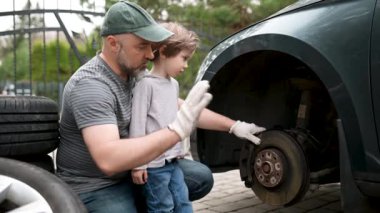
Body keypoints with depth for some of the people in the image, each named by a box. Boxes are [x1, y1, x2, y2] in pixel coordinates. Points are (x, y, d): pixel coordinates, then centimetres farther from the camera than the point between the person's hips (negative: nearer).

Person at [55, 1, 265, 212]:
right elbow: (108, 160, -39)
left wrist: (233, 125, 5)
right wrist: (177, 130, -41)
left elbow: (183, 109, 9)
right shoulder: (90, 85, -26)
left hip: (131, 170, 8)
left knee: (201, 178, 7)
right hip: (95, 187, -8)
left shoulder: (136, 74, -1)